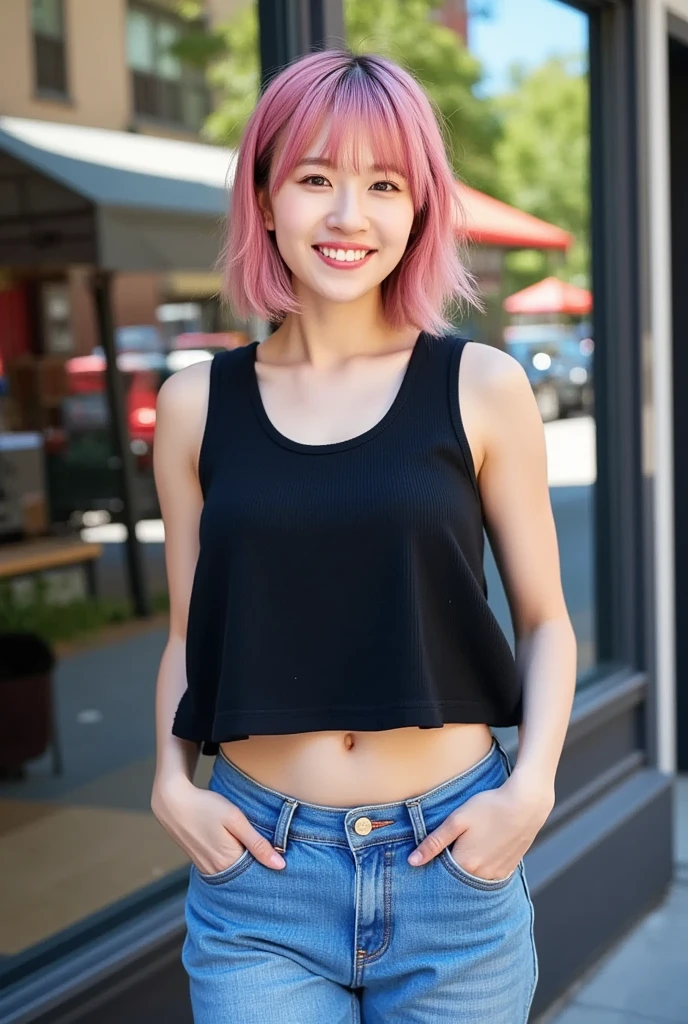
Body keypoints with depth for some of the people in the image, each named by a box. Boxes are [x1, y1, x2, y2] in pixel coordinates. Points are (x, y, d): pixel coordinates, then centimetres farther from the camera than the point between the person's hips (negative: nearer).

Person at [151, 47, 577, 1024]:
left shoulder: (481, 387, -3)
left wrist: (530, 786, -10)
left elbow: (544, 620, 3)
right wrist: (172, 780, -5)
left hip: (454, 862, 0)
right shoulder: (196, 404, 1)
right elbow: (190, 636, 9)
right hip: (256, 871, 1)